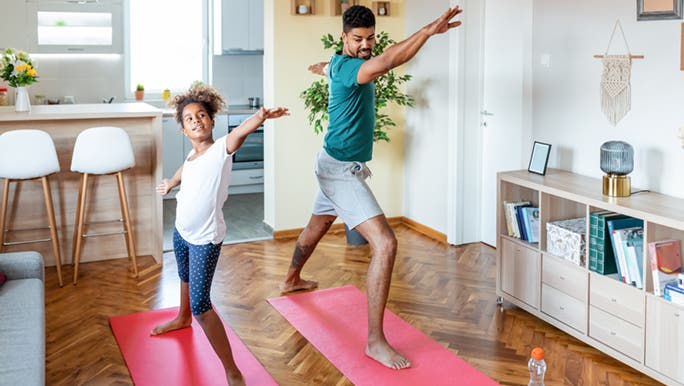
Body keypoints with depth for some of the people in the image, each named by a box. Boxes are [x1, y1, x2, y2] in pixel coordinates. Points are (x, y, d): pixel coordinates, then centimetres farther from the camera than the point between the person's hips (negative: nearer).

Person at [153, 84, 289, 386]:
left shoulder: (221, 148, -20)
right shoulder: (192, 155, -1)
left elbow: (241, 130, -42)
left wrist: (260, 117, -62)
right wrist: (169, 184, 42)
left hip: (206, 239, -8)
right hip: (181, 231, 8)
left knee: (200, 305, -15)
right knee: (185, 276, 34)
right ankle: (183, 318, 65)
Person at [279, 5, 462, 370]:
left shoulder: (342, 65, 8)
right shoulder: (346, 67, -22)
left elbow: (324, 67, 35)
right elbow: (387, 61, -44)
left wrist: (320, 68, 59)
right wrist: (430, 29, -45)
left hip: (336, 165, 11)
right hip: (341, 170, -11)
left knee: (318, 225, 32)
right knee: (385, 244, -20)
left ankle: (292, 279, 58)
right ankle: (375, 341, -18)